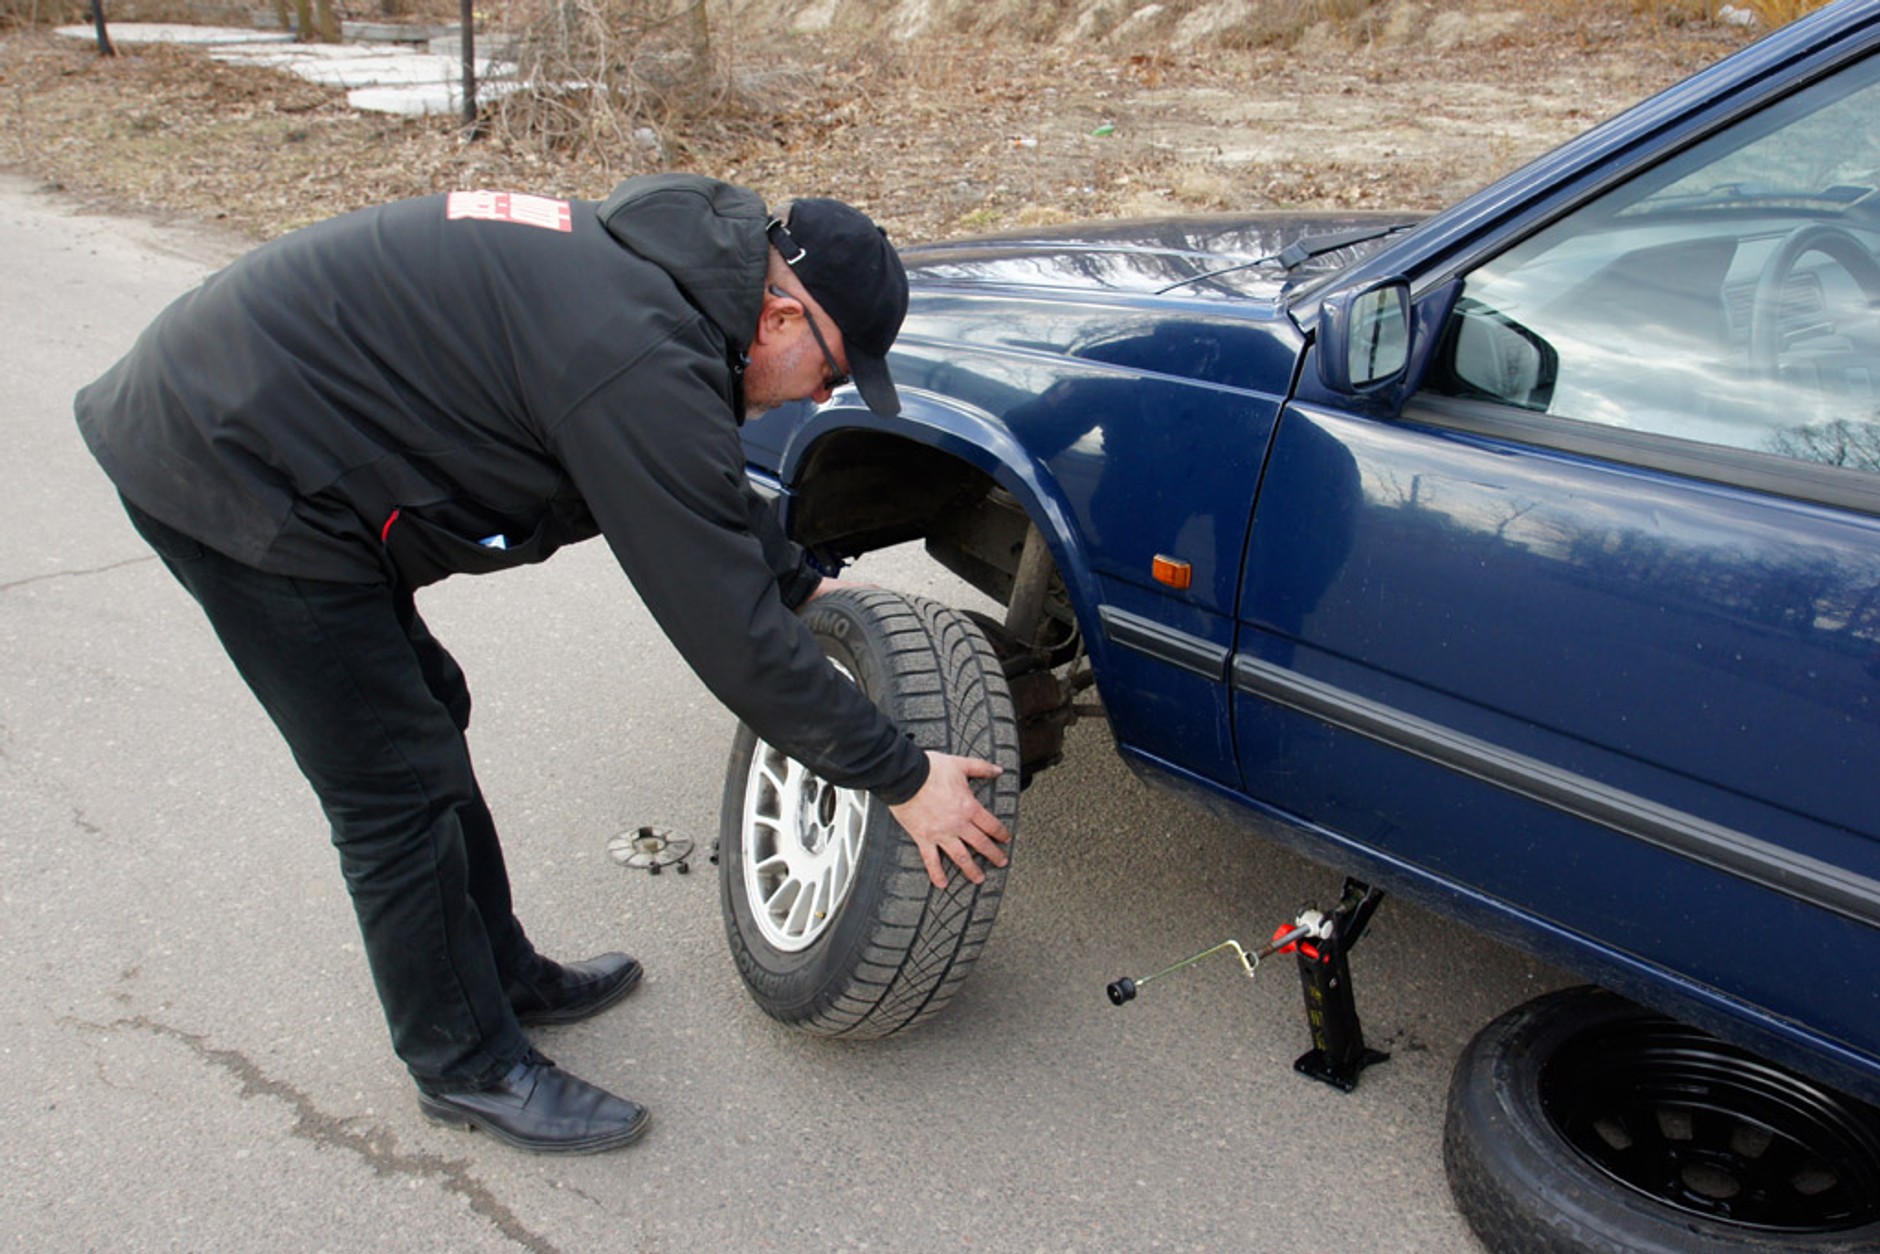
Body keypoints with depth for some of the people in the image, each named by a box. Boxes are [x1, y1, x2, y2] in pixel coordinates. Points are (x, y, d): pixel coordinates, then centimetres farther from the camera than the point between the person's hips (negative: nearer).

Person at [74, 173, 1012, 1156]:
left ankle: (503, 975, 35)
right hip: (236, 473, -10)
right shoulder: (646, 366, -26)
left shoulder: (658, 264, 4)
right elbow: (727, 627, -23)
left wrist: (801, 582, 28)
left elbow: (710, 496, 21)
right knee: (401, 790, -2)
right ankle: (468, 1068, 18)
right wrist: (903, 779, -14)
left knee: (423, 716, 18)